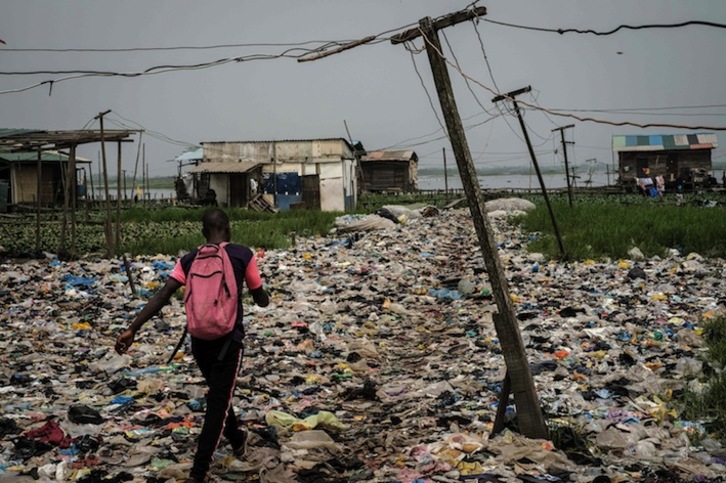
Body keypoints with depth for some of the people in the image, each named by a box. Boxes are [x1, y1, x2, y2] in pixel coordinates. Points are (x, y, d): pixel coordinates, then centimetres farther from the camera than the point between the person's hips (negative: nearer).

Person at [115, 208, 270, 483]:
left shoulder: (189, 260, 2)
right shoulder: (243, 255, -5)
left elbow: (161, 296, -9)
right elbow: (261, 300, 5)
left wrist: (133, 329, -11)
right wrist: (265, 297, 29)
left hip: (199, 339, 4)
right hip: (228, 339, -4)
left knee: (218, 394, 26)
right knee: (218, 403, -1)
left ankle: (237, 440, 47)